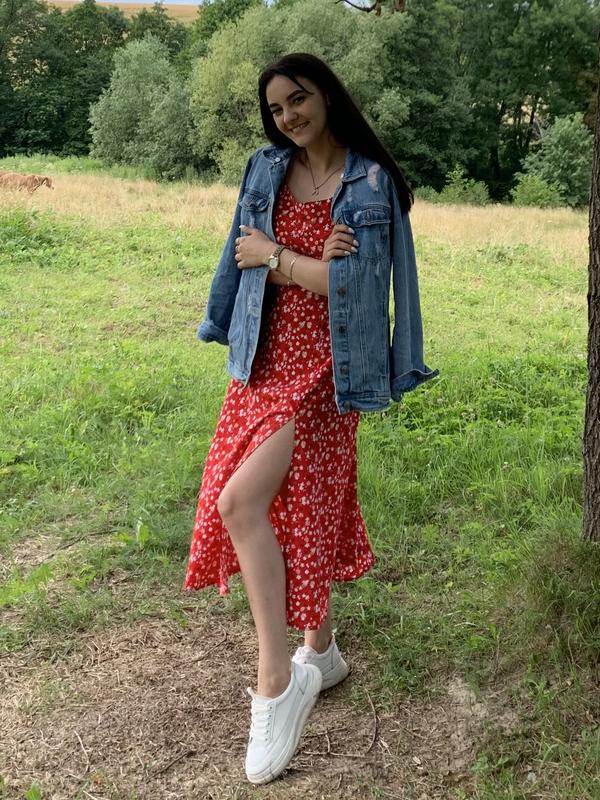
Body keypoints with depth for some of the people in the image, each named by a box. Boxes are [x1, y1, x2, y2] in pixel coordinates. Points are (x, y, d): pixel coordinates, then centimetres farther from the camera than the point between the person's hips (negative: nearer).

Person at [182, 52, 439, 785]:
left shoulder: (372, 181, -4)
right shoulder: (265, 170, 7)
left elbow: (354, 282, -12)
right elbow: (241, 259, 0)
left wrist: (274, 256, -6)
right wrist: (311, 263, -15)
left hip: (323, 368, -5)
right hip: (265, 360, 5)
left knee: (240, 502, -17)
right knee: (293, 505, 10)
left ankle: (276, 681, -5)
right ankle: (320, 650, 30)